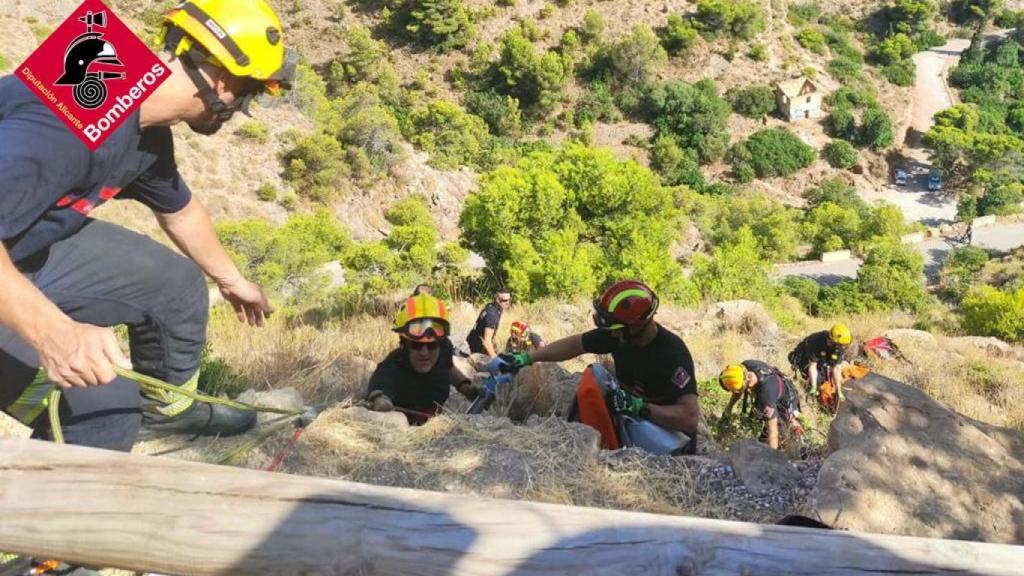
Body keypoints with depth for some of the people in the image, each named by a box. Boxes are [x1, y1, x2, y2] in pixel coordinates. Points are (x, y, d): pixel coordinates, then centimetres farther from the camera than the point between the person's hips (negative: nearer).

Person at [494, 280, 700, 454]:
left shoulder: (673, 354, -28)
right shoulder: (618, 334, -10)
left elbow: (690, 418, -33)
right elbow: (575, 344, 1)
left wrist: (639, 408, -38)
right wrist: (525, 358, -1)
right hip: (629, 419, 7)